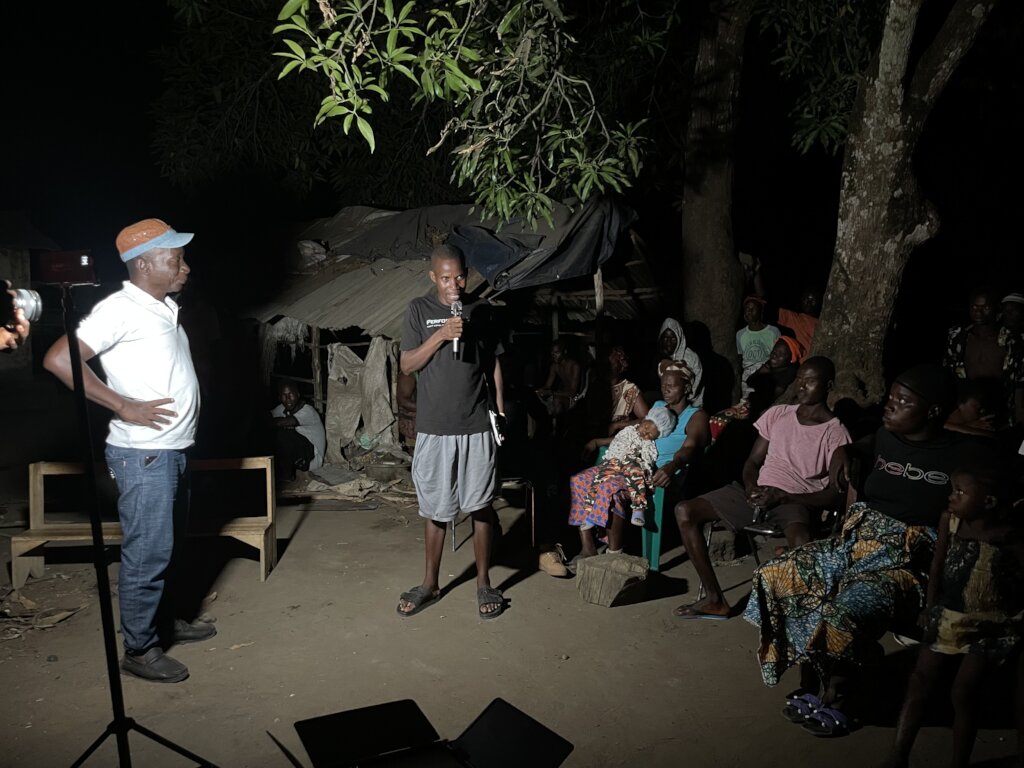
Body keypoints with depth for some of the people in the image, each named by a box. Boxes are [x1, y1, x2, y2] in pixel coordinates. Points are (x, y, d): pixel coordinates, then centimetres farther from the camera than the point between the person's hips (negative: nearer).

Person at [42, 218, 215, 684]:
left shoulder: (165, 307, 11)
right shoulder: (120, 309, -16)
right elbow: (57, 359, -22)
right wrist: (124, 406, -21)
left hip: (174, 451, 9)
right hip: (144, 456, -9)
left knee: (169, 548, 20)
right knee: (147, 554, 0)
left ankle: (165, 622, 36)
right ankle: (139, 650, 14)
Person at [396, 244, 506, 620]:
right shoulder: (419, 310, 0)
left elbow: (494, 362, 11)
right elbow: (407, 366, -4)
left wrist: (500, 407, 5)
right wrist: (440, 335, -17)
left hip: (477, 427, 1)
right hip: (434, 428, 0)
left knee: (480, 505, 6)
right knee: (435, 509, 9)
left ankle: (484, 584, 21)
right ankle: (430, 584, 25)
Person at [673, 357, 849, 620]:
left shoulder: (836, 433, -5)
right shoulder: (777, 414, 8)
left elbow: (834, 494, -8)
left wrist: (781, 497, -18)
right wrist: (751, 487, -10)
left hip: (795, 501, -5)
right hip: (758, 493, 5)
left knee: (802, 543, -42)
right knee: (684, 511, -12)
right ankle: (716, 600, -5)